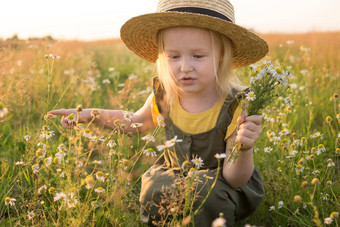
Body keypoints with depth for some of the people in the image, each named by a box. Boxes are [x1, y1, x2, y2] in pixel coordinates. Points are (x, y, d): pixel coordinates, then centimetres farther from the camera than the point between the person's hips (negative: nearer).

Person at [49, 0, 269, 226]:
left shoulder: (235, 109, -27)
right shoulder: (164, 97, -15)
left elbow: (233, 179, -23)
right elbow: (137, 121, 10)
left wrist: (245, 148, -45)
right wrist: (89, 114, -2)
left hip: (219, 182, -3)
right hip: (175, 174, 4)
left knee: (206, 195, -35)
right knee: (153, 194, -26)